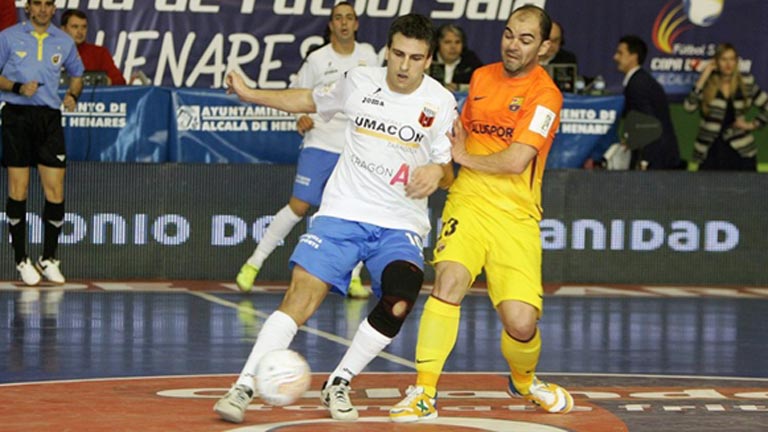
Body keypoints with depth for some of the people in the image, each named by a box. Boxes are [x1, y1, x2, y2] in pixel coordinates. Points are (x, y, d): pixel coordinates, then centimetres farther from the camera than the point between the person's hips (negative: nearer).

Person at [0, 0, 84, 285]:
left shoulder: (64, 42, 10)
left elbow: (77, 74, 25)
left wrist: (72, 94, 5)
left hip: (49, 117, 3)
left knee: (55, 192, -2)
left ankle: (48, 260, 10)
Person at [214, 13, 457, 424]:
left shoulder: (441, 103, -4)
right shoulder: (359, 82, 0)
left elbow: (448, 172, 2)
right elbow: (311, 100, 20)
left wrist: (437, 172, -21)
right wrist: (251, 94, 13)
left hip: (400, 224, 0)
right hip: (343, 211, 0)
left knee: (399, 304, -25)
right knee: (301, 295, -17)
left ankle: (338, 384, -4)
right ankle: (243, 388, -13)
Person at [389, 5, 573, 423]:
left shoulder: (545, 95, -7)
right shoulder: (481, 77, 12)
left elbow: (516, 160, -17)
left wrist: (465, 158, -3)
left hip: (516, 215, -3)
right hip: (468, 201, 3)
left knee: (521, 323, -13)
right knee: (449, 279, -25)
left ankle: (524, 380, 24)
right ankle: (423, 393, -18)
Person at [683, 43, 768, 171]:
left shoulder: (746, 83, 2)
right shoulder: (707, 84, -1)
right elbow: (689, 106, -16)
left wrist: (753, 124, 0)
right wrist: (702, 79, -17)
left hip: (741, 150, 1)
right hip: (712, 149, -1)